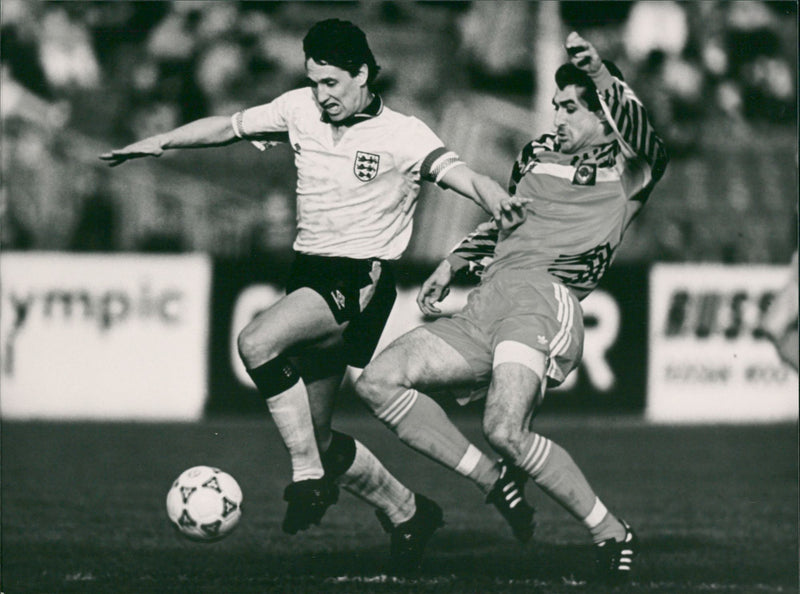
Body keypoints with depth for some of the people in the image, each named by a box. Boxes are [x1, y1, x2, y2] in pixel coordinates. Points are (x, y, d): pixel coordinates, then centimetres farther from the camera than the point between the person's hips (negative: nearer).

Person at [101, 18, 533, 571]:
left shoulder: (402, 135, -10)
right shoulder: (301, 110, 6)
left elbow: (454, 169, -26)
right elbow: (229, 127, 18)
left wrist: (494, 197, -46)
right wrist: (160, 142, 16)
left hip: (361, 281, -7)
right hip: (310, 275, 7)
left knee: (258, 342, -31)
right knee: (316, 436, 8)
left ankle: (310, 478, -22)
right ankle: (406, 512, 28)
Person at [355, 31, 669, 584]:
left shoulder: (624, 175, 7)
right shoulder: (538, 155, 29)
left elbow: (644, 140, -16)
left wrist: (605, 79, -28)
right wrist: (453, 264, 34)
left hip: (542, 296, -8)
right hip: (483, 309, 8)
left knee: (506, 430, -30)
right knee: (379, 381, -8)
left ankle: (611, 532, -13)